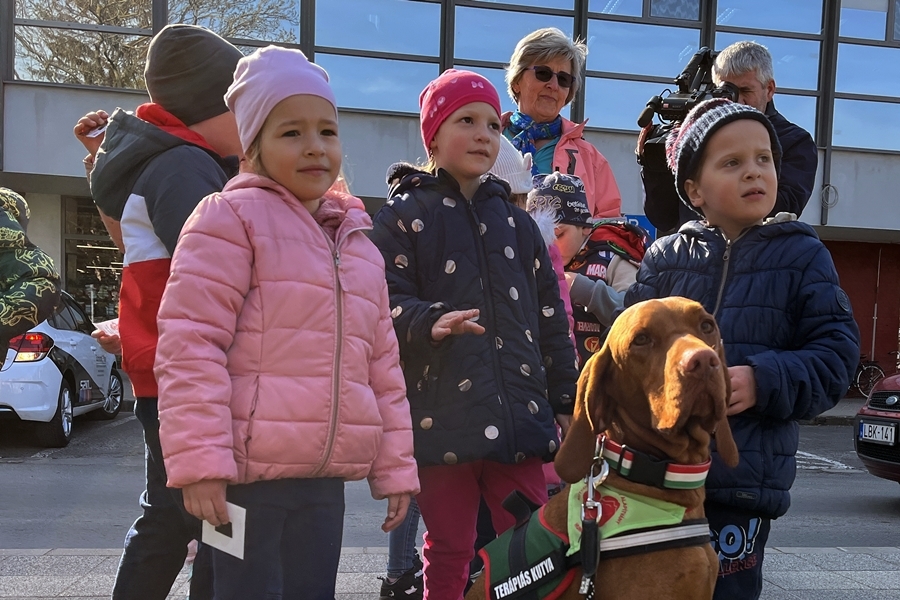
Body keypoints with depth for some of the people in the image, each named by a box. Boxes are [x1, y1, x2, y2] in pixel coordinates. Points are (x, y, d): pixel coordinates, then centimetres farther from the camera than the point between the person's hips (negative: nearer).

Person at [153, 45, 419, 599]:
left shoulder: (358, 243, 16)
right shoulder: (232, 218, -5)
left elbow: (382, 363, 16)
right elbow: (191, 343, -12)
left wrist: (395, 465, 14)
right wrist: (199, 460, -17)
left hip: (327, 476, 6)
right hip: (248, 472, -6)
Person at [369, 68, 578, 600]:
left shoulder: (517, 223, 16)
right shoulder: (404, 215, 2)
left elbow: (550, 318, 16)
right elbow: (388, 303, -8)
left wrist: (566, 402, 12)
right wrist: (430, 322, -29)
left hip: (519, 418, 4)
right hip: (442, 420, -3)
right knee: (449, 555, 8)